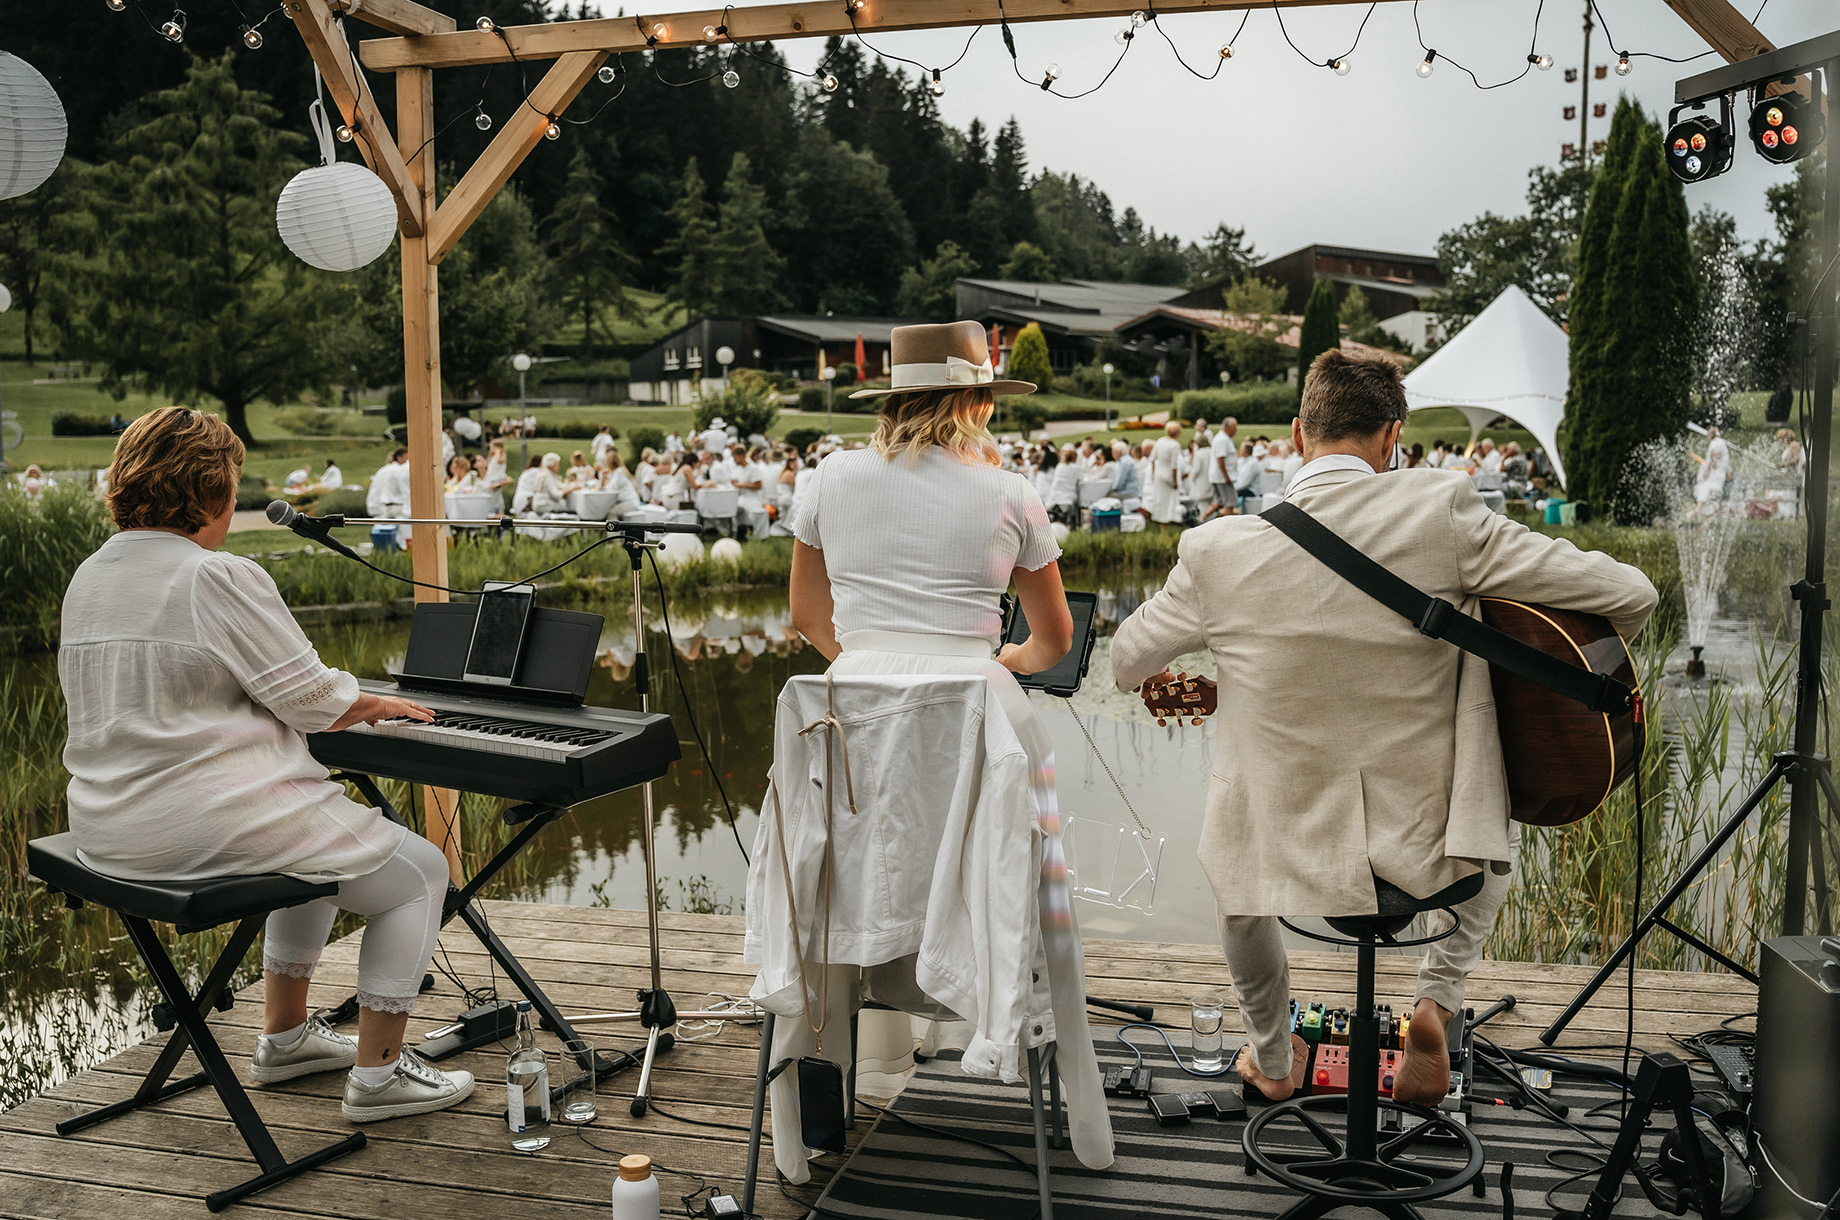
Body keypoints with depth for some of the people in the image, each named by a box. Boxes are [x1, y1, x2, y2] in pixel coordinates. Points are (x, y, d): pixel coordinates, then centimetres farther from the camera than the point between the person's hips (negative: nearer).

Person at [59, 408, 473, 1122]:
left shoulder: (88, 579, 10)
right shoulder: (220, 578, -18)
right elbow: (311, 698, -15)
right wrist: (375, 705, 7)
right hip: (206, 824, -10)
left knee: (324, 843, 32)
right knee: (420, 875, 5)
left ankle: (285, 1036, 36)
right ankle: (377, 1072, 8)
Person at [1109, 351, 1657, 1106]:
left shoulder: (1219, 551, -12)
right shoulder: (1442, 513, -15)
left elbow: (1128, 661, 6)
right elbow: (1631, 595, -12)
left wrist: (1148, 675, 31)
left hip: (1290, 852, 0)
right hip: (1430, 845, 0)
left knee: (1230, 861, 36)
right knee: (1496, 829, 36)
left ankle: (1272, 1059, 45)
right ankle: (1438, 996, 20)